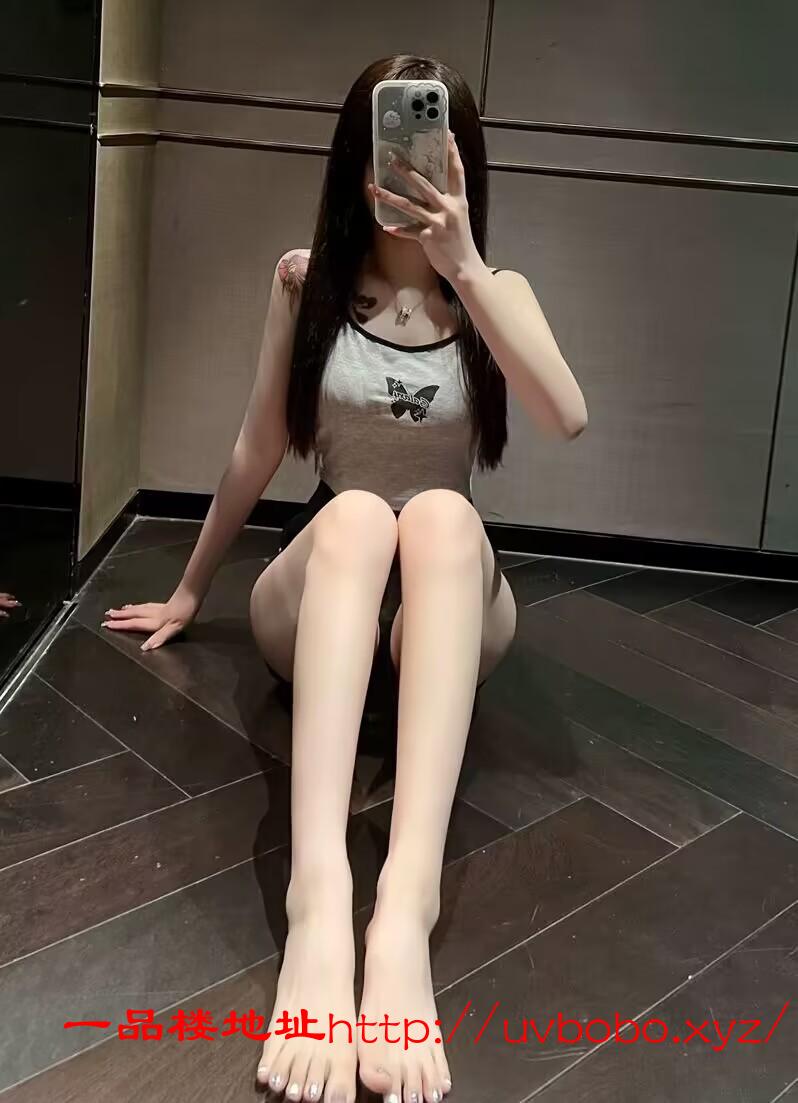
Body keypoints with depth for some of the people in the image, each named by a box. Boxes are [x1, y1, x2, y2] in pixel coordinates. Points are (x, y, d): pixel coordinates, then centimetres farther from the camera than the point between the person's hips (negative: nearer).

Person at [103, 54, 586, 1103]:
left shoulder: (499, 289, 2)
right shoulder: (305, 278, 1)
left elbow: (567, 418, -18)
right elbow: (259, 447, 9)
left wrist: (463, 269, -27)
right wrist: (191, 590, 16)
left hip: (452, 594, 1)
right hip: (319, 591, 0)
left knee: (441, 513, -37)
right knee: (356, 513, -37)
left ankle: (406, 907, -56)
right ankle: (318, 895, -58)